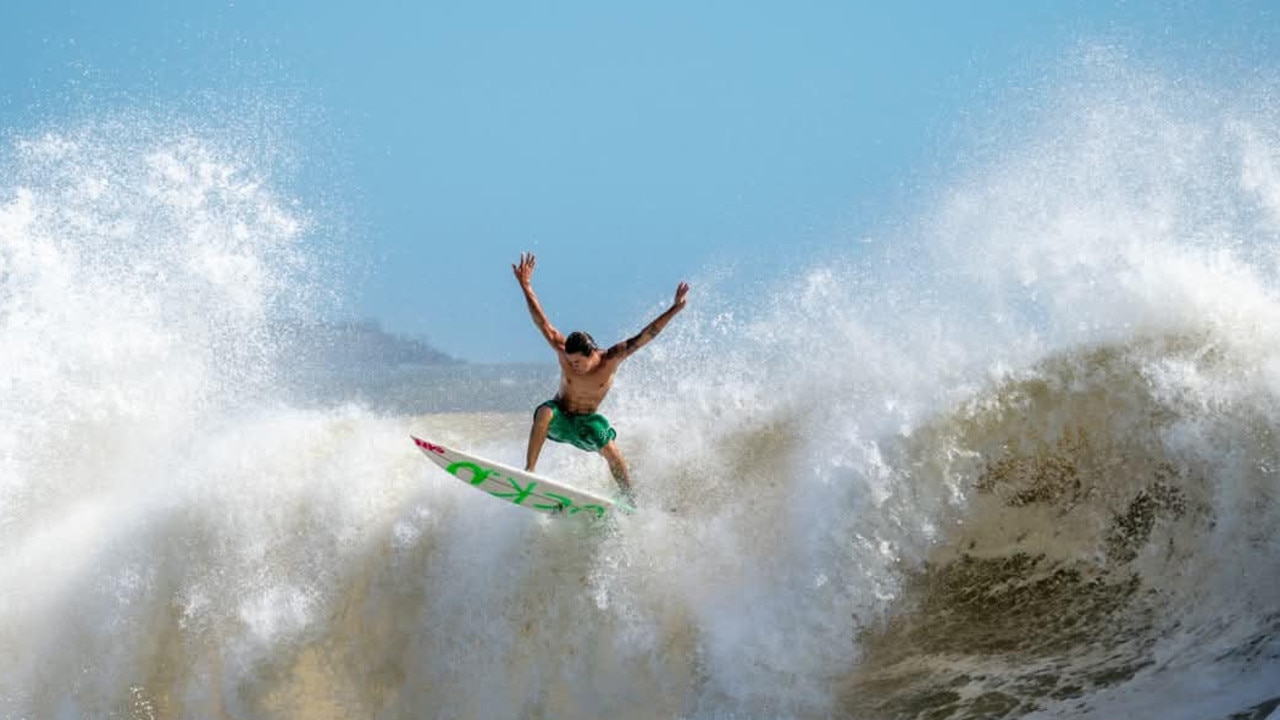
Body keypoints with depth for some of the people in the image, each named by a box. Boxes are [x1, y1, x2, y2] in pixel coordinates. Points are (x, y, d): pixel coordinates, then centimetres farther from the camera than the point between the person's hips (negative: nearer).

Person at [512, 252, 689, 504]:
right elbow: (542, 323, -22)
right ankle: (529, 471, -30)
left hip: (587, 421, 1)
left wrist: (675, 309, -32)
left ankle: (628, 497, 2)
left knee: (610, 450, -20)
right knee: (544, 414, -33)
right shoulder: (563, 352, -22)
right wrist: (526, 286, -27)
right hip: (560, 417, -1)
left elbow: (644, 337, -27)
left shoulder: (610, 361, -23)